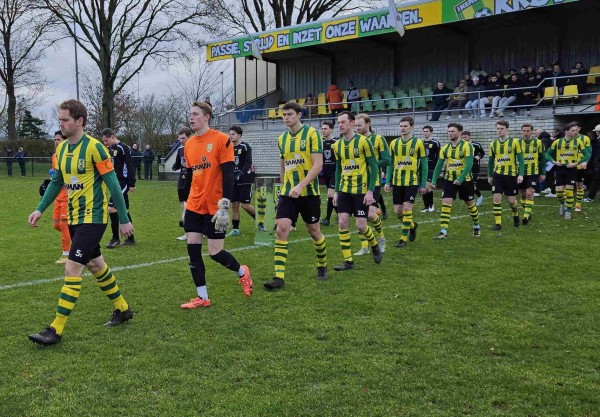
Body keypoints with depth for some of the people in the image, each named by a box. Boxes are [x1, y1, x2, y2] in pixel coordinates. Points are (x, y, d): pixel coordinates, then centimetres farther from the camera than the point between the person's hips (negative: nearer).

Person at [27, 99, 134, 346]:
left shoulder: (94, 147, -15)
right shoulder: (61, 148, 7)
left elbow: (112, 183, -14)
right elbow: (56, 182, 18)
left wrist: (124, 220, -12)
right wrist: (40, 209, 9)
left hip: (93, 217, -8)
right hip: (74, 218, 8)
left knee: (72, 269, -10)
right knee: (95, 265, 17)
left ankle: (56, 329, -3)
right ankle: (123, 309, 33)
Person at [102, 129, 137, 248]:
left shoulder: (123, 148, -12)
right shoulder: (110, 149, 14)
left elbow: (130, 166, -14)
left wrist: (132, 184, -16)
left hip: (122, 183, -9)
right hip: (115, 183, 9)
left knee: (112, 208, -13)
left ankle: (115, 238, -3)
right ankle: (130, 238, 18)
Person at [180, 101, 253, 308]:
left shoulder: (221, 139, -10)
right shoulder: (189, 144, 9)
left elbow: (228, 175, -14)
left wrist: (224, 207, -19)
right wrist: (186, 204, 18)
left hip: (214, 207, -6)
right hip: (194, 206, 6)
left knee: (215, 252, -2)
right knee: (192, 248, 2)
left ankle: (242, 272, 29)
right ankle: (202, 298, 13)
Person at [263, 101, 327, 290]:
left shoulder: (312, 133, -9)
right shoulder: (282, 138, 8)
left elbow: (318, 164, -15)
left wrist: (301, 185, -24)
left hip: (309, 192, -4)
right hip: (287, 192, 4)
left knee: (313, 231, 10)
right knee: (281, 229, -9)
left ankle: (322, 265, 35)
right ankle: (279, 276, -8)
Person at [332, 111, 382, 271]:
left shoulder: (363, 141, -10)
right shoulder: (337, 145, 6)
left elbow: (374, 167, -9)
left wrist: (370, 191, -15)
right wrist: (336, 191, 10)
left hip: (361, 190, -5)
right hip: (344, 190, 5)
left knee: (361, 226, -3)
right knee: (342, 222, -5)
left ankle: (375, 246, 29)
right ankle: (348, 261, 5)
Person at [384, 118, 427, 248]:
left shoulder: (418, 143, -3)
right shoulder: (394, 143, 7)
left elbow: (424, 165, 0)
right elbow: (390, 164, 12)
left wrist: (423, 184, -3)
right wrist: (388, 182, 5)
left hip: (412, 181, -4)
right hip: (397, 182, 4)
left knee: (407, 209, -9)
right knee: (398, 211, 6)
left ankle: (403, 239, 3)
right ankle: (412, 225, 35)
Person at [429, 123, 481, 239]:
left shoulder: (467, 146, -11)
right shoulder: (445, 148, 4)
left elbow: (469, 164, -19)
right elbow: (439, 166, 5)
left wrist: (460, 179, -28)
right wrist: (433, 181, -3)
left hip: (465, 180, -3)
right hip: (449, 180, 3)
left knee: (470, 204, 12)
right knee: (445, 204, -10)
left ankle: (476, 226, 34)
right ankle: (443, 231, -10)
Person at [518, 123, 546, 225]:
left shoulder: (538, 142, -1)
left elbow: (542, 158, 6)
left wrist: (543, 173, 5)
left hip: (533, 172, -2)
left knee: (530, 193, -13)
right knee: (523, 194, 10)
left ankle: (526, 215, -14)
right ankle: (528, 213, 27)